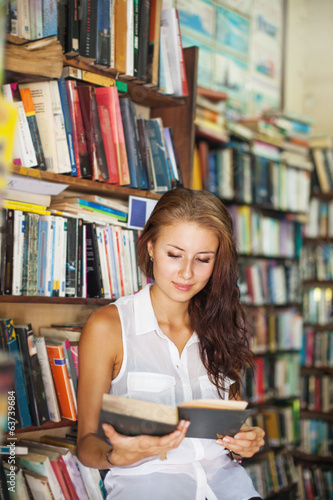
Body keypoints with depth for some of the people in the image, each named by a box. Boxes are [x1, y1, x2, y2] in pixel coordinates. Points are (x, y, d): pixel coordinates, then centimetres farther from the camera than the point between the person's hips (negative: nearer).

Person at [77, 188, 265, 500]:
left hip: (219, 473, 5)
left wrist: (246, 441, -3)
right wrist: (118, 456, -21)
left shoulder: (220, 325, 13)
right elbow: (87, 441, 0)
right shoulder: (107, 327, -2)